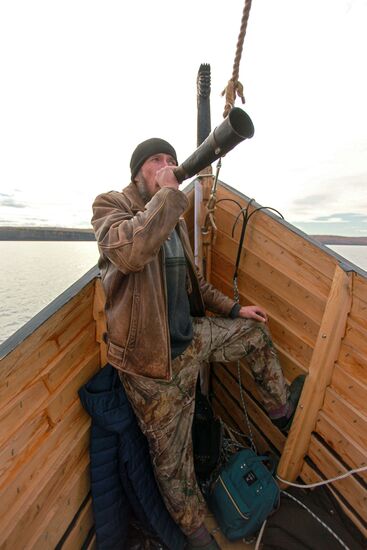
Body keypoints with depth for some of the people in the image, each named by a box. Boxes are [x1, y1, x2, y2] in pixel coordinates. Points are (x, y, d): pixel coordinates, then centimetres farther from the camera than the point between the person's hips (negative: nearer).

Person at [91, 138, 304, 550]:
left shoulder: (173, 218, 9)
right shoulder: (110, 205, -10)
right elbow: (129, 251, -36)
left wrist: (234, 308, 16)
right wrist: (169, 193, -22)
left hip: (191, 336, 7)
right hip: (154, 360, -6)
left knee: (255, 331, 19)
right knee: (172, 455, 13)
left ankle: (280, 407, 43)